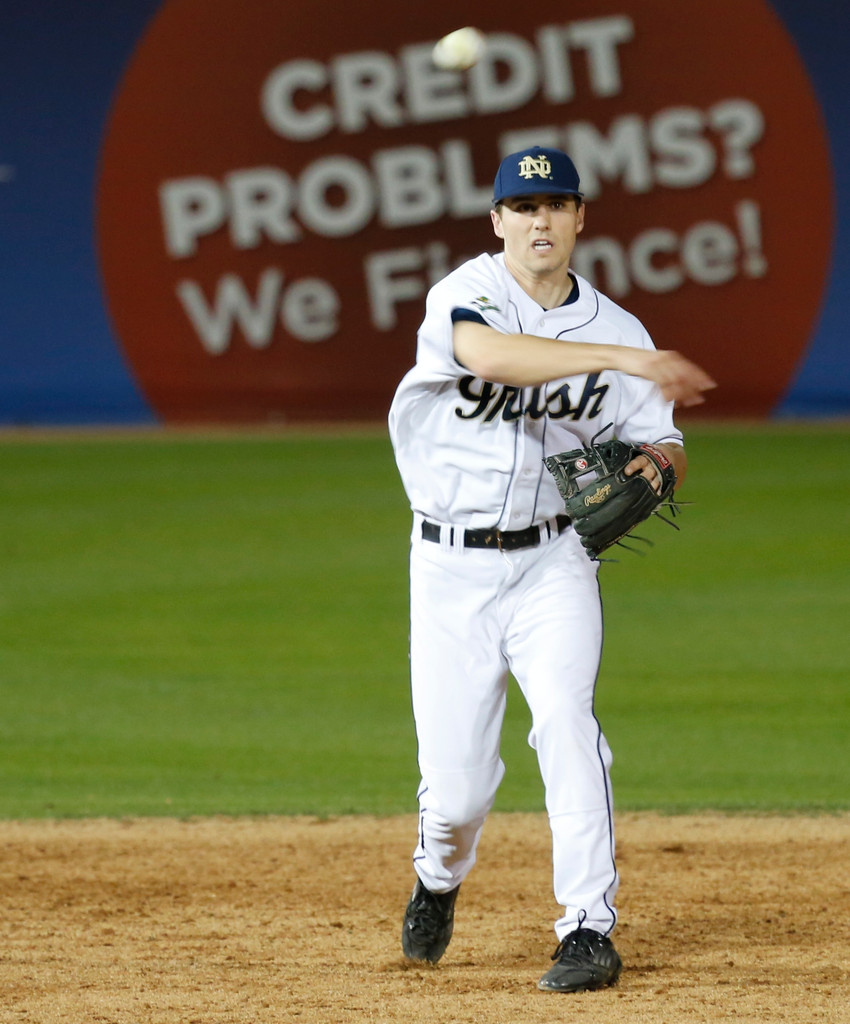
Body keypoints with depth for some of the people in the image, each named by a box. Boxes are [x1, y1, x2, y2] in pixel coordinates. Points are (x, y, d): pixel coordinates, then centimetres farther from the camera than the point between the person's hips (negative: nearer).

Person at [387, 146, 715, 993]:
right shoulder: (464, 295, -10)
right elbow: (489, 354, -33)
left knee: (566, 720, -23)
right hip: (451, 571, -1)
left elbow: (667, 448, 8)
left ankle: (589, 931, -18)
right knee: (456, 788, -1)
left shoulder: (614, 330, 2)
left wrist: (653, 464, -18)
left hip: (552, 564, 1)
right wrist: (623, 360, -42)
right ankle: (438, 878, 35)